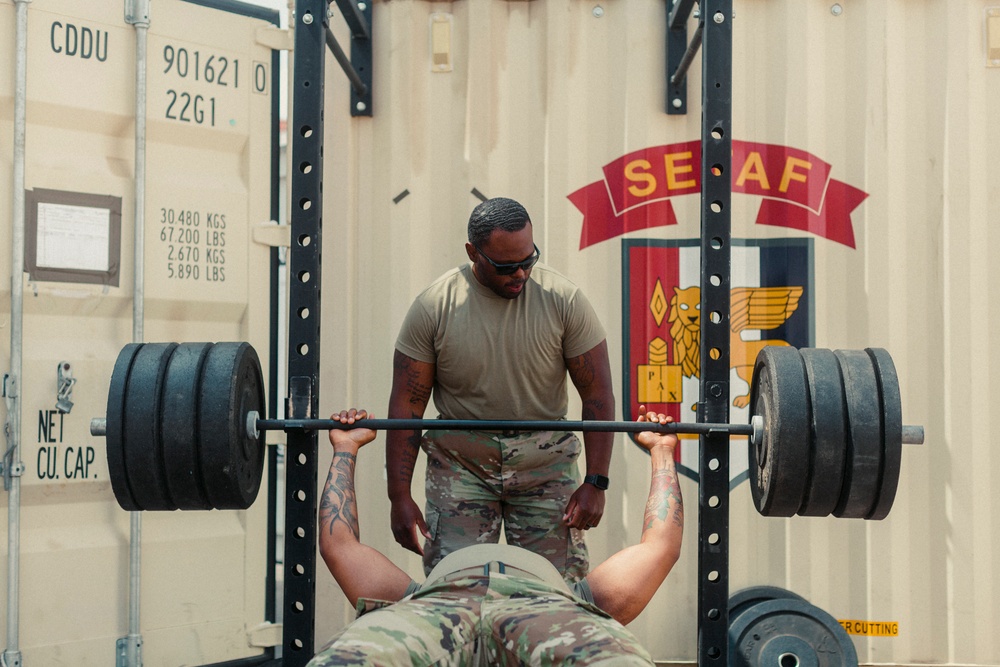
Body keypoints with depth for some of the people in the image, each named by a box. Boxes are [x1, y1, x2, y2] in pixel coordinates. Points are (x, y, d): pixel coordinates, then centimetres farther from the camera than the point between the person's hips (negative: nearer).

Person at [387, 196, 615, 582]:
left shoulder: (564, 300, -8)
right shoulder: (433, 307, -9)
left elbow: (598, 395, -5)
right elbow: (406, 405, -5)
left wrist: (596, 483, -11)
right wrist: (399, 496, -9)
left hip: (545, 463, 0)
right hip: (460, 462, 0)